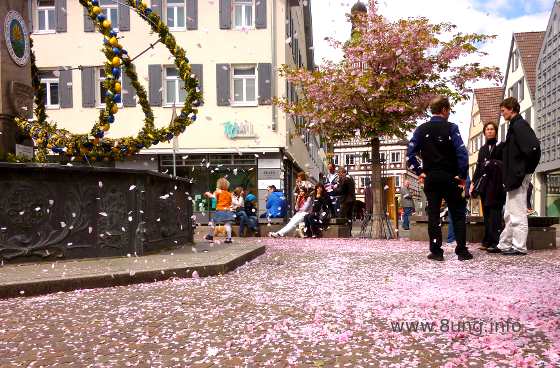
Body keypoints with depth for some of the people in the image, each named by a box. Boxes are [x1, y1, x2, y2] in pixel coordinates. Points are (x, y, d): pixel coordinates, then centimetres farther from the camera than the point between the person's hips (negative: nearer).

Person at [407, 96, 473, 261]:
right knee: (458, 214, 8)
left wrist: (420, 172, 4)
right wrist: (462, 175, -5)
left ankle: (436, 251, 7)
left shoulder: (421, 129, 1)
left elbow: (410, 154, -4)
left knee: (433, 215, 7)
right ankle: (462, 251, 7)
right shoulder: (451, 128, -8)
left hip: (430, 178, 2)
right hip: (450, 178, -2)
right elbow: (462, 153, -15)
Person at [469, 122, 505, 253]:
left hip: (495, 183, -6)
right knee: (486, 212, 5)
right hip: (484, 184, 6)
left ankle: (495, 242, -15)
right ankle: (487, 241, 8)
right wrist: (473, 183, 15)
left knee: (494, 210, -12)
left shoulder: (500, 146, 5)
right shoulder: (482, 149, 22)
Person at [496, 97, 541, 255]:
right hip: (513, 177, 10)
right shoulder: (515, 125, 16)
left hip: (519, 177, -10)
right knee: (509, 214, 15)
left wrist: (526, 170, -17)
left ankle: (519, 247, 5)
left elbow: (533, 147, -25)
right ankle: (504, 245, 23)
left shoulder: (519, 125, -13)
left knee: (518, 215, -3)